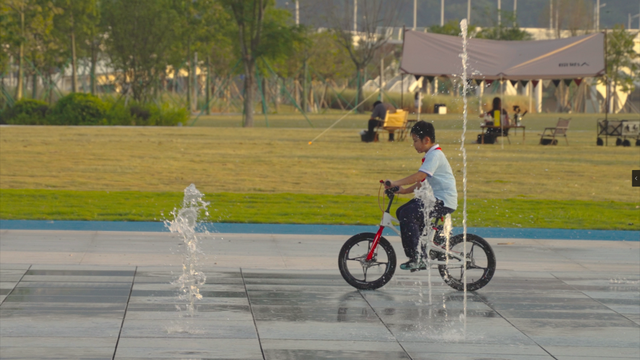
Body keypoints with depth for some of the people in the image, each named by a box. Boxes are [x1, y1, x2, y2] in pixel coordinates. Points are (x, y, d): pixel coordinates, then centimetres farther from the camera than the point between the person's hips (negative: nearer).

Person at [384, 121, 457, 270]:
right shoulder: (430, 155, 20)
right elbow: (422, 182, 20)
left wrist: (396, 183, -30)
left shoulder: (435, 155, -13)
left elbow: (420, 175, -27)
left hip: (444, 201, -11)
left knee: (408, 214, -23)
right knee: (401, 212, 8)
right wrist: (404, 190, 7)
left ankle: (415, 259, -21)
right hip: (434, 197, 11)